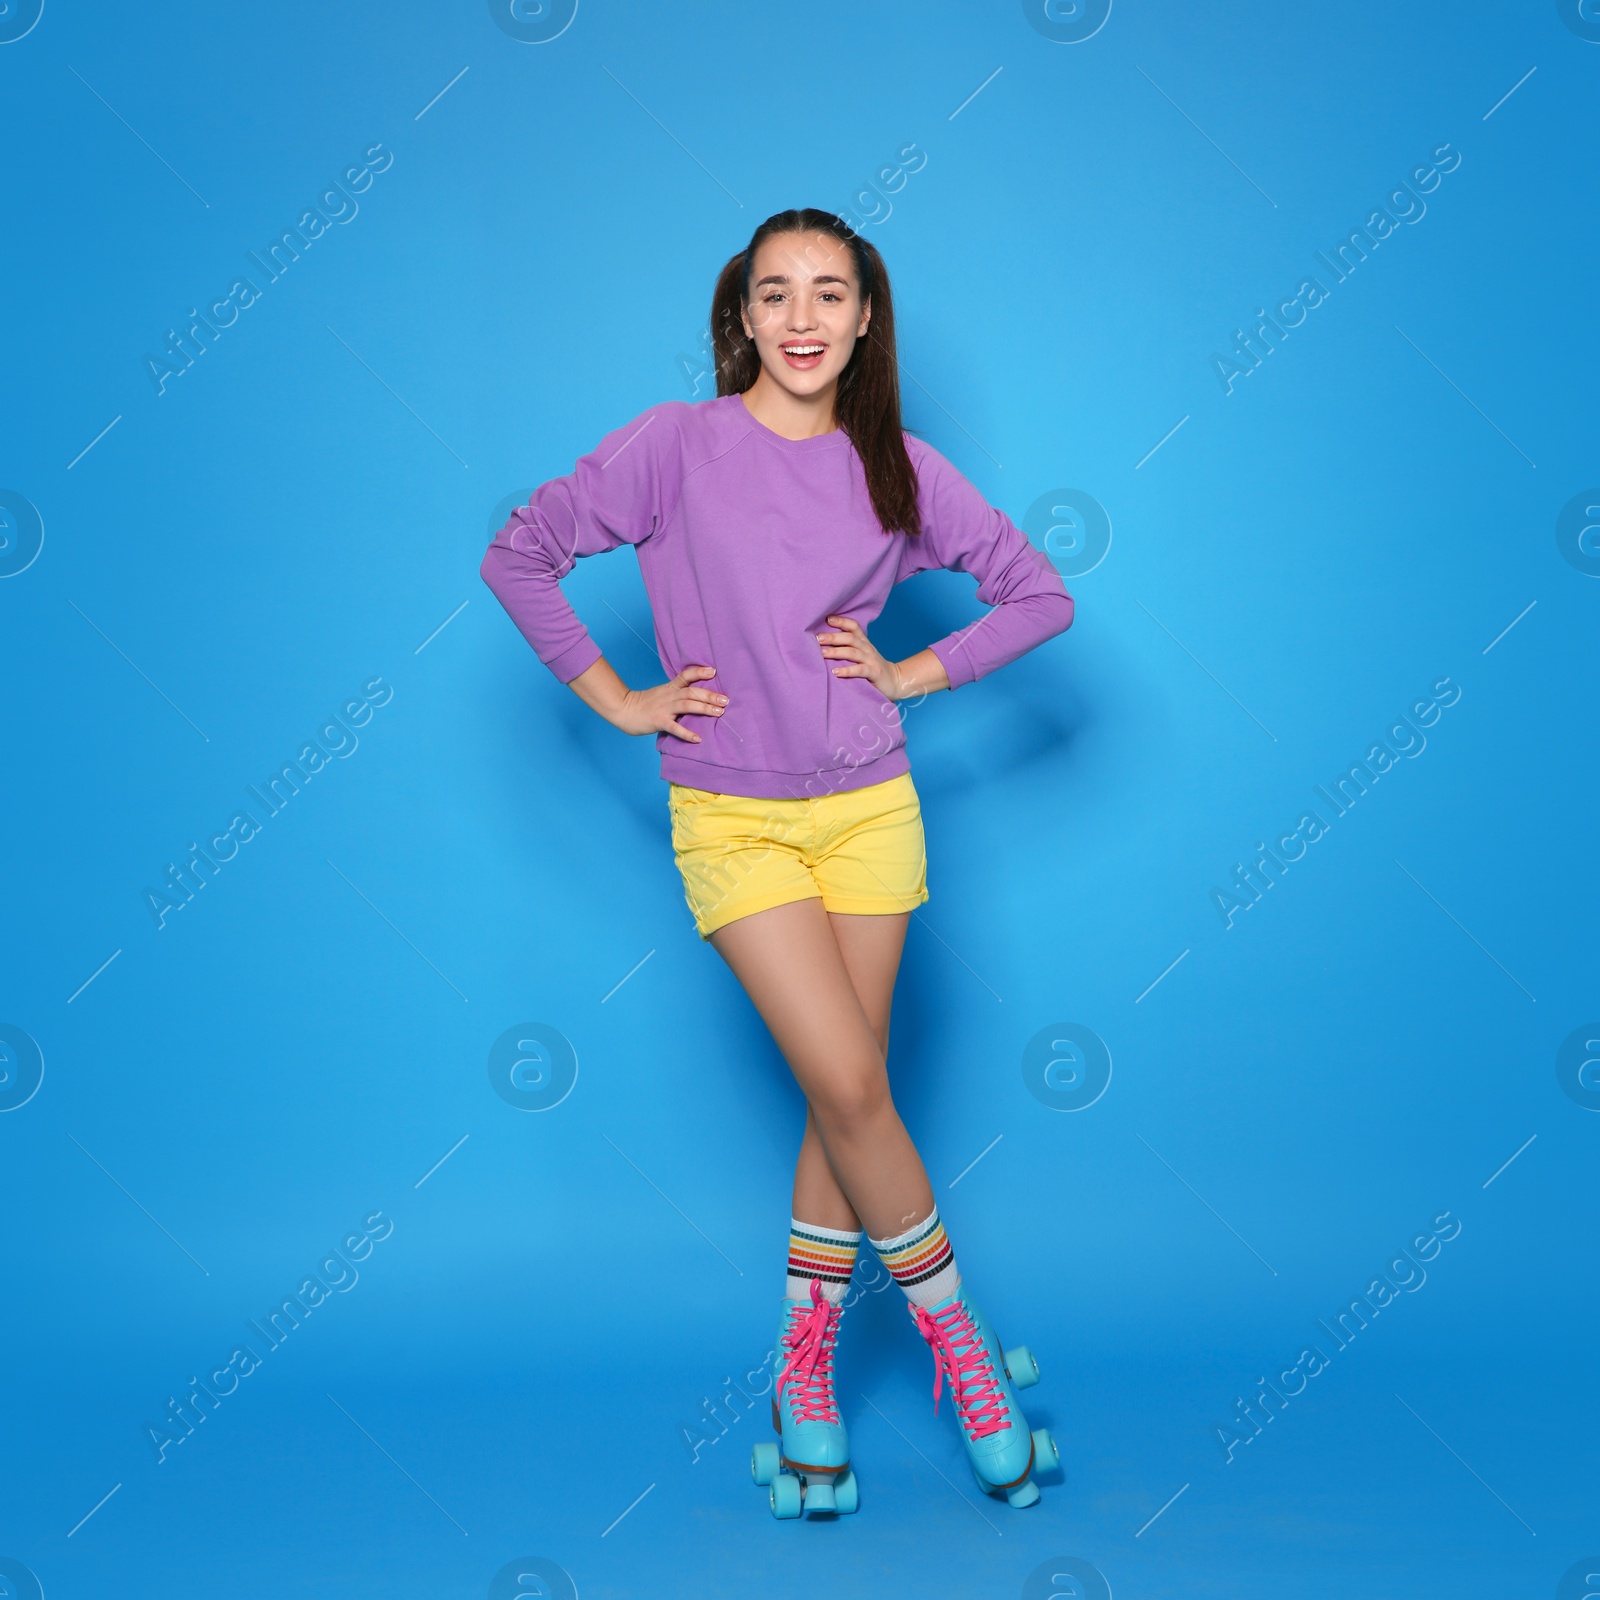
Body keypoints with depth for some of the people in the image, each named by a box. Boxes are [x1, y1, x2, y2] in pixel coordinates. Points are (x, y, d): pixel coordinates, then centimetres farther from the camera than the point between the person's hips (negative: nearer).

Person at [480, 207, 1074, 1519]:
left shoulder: (898, 466, 2)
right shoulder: (679, 444, -5)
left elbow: (1041, 594, 8)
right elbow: (520, 554, -1)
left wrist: (914, 674, -2)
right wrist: (614, 698, -4)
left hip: (868, 810, 3)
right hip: (731, 817, -2)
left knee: (846, 1092, 8)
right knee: (849, 1084, -10)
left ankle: (807, 1367, 25)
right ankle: (959, 1338, 12)